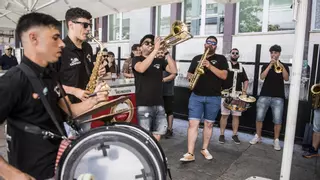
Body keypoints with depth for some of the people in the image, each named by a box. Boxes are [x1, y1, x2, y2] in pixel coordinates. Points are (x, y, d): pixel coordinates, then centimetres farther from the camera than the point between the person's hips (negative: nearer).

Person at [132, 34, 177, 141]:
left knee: (158, 133, 10)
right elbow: (141, 68, -21)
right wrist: (156, 50, -22)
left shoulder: (159, 61, 13)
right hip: (143, 104, -4)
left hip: (159, 103, 4)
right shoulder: (137, 59, 2)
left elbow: (173, 70, -1)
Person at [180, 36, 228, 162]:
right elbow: (189, 74, 14)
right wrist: (191, 77, -9)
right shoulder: (196, 58, 12)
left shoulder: (221, 59, 4)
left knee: (209, 124, 10)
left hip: (214, 98, -1)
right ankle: (190, 154, -1)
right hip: (196, 96, 1)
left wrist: (210, 66, -19)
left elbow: (224, 76, -8)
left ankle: (205, 149, 27)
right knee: (193, 123, -6)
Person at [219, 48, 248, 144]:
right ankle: (222, 134, 7)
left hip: (238, 94, 4)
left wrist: (244, 91, 4)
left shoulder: (241, 67, 17)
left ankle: (235, 135, 17)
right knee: (224, 114, -2)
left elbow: (246, 80, 18)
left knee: (236, 115, 6)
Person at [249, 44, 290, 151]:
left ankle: (276, 140, 9)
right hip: (264, 96, 1)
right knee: (259, 118, 3)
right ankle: (258, 137, 18)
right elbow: (262, 77, -8)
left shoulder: (284, 66, 10)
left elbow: (286, 79, -7)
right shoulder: (266, 66, 11)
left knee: (278, 120, -3)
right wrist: (270, 65, -13)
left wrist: (281, 66, -18)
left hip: (278, 97, -1)